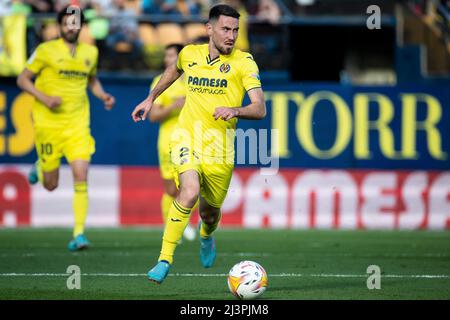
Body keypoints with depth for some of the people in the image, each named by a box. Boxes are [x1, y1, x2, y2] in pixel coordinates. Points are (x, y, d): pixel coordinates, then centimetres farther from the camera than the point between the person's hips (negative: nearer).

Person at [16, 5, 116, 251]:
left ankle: (79, 234, -10)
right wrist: (44, 98, -16)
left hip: (77, 125, 2)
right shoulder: (46, 50, -6)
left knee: (81, 177, -14)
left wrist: (103, 96, 5)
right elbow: (23, 79, -1)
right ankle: (40, 167, 43)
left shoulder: (90, 52, 6)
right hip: (48, 123, -2)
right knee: (50, 185, 6)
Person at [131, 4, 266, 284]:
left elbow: (260, 109, -17)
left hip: (220, 146, 0)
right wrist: (151, 99, 28)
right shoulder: (190, 54, 2)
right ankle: (164, 261, -22)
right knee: (190, 192, -28)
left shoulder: (244, 62, -8)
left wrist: (234, 110, -36)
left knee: (210, 210, 12)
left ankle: (206, 237, 52)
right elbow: (174, 70, 28)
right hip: (187, 136, 0)